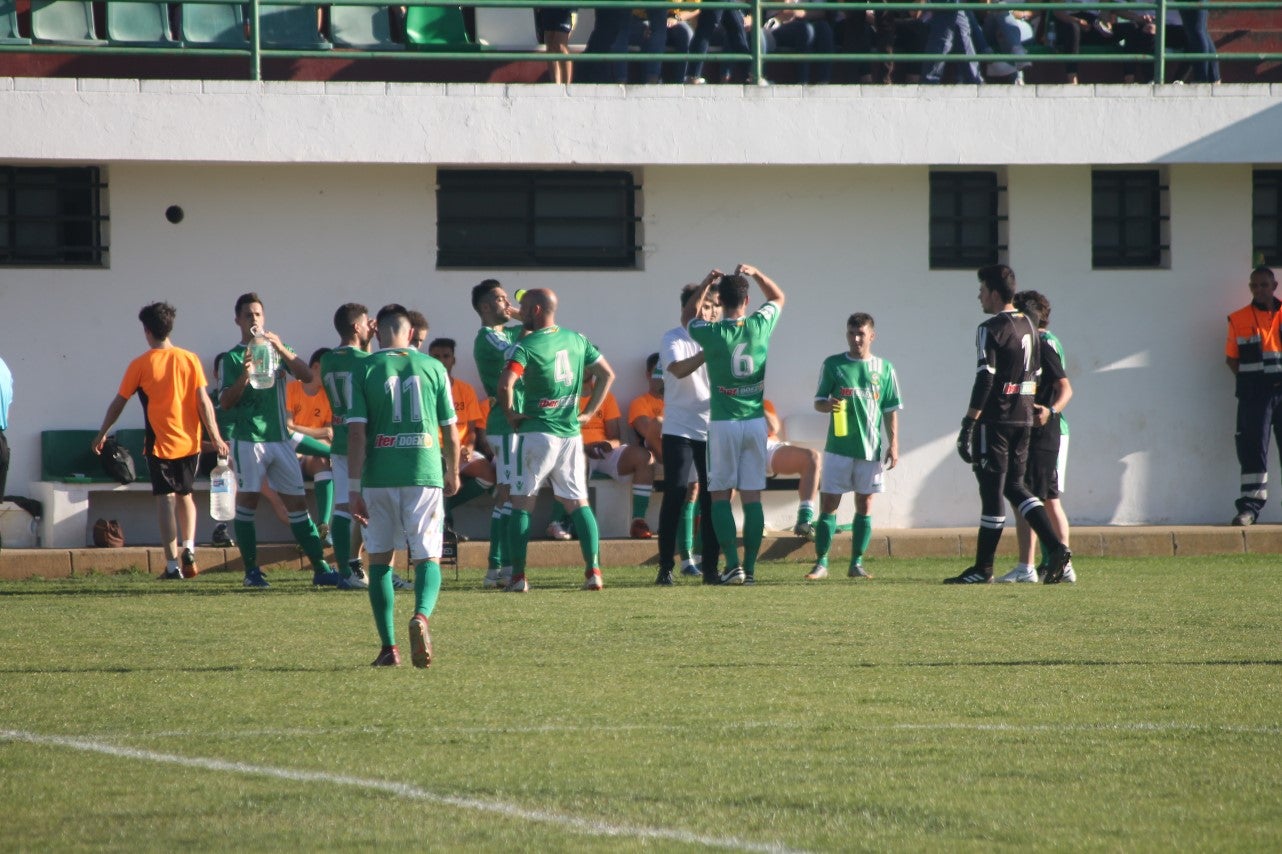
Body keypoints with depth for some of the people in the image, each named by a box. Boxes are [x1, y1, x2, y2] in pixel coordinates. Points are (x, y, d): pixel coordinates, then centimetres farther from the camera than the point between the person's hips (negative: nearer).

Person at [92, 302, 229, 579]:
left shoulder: (140, 365, -5)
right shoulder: (190, 359, 0)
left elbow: (119, 403, 3)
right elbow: (203, 401, -4)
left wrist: (102, 433, 16)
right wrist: (215, 436, 1)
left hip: (160, 444, -3)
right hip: (189, 441, 3)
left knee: (166, 499, -1)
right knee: (185, 494, 20)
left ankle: (172, 564, -7)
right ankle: (189, 549, 4)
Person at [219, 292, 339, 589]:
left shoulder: (276, 350, 14)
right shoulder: (233, 357, 3)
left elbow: (307, 375, -1)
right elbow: (225, 402, -5)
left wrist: (281, 350, -14)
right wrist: (244, 375, -21)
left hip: (280, 438, 4)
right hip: (248, 439, -4)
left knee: (297, 502, 3)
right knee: (247, 501, -4)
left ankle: (320, 569, 2)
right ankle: (251, 570, 2)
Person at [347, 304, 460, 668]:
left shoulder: (365, 370, 0)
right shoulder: (432, 367, 4)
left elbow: (357, 432, -7)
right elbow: (450, 430, 8)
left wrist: (353, 488, -5)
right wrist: (453, 473, 25)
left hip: (379, 477, 0)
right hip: (425, 473, 0)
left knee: (380, 559, 13)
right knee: (427, 557, 3)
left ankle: (388, 648, 12)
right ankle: (421, 615, -28)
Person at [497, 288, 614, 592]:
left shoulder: (526, 346, -11)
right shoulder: (576, 340, 8)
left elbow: (505, 384, -24)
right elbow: (607, 375, 15)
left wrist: (510, 414, -8)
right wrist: (589, 412, 15)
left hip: (537, 432, -5)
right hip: (570, 432, 5)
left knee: (521, 504, 4)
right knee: (578, 502, 9)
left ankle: (518, 576, 0)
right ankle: (593, 570, -1)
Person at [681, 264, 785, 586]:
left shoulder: (711, 333, -11)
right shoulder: (760, 326, -4)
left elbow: (687, 318, 13)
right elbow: (777, 297, 18)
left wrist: (705, 285, 12)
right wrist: (755, 274, 10)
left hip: (723, 424, -3)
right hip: (755, 422, 3)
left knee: (720, 496, 4)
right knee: (752, 497, 4)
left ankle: (733, 564, -8)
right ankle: (750, 568, 2)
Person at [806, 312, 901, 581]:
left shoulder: (883, 368, 5)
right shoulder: (833, 365, 2)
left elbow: (891, 410, 8)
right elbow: (818, 402, 4)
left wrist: (893, 444, 2)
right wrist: (828, 405, -19)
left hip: (871, 448, 1)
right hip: (838, 446, -1)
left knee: (865, 506, 5)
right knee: (828, 504, -3)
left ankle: (856, 563, 12)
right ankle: (821, 562, 2)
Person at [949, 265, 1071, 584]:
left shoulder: (991, 330, -13)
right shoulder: (1028, 326, 13)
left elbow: (985, 380, -19)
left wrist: (969, 424, -18)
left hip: (995, 419, -8)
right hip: (1023, 419, 8)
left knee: (992, 491, -2)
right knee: (1014, 485, 16)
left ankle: (983, 568, 4)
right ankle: (1056, 548, 2)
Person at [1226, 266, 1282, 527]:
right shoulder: (1239, 320, 7)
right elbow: (1231, 358, 8)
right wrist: (1248, 381, -4)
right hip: (1254, 395, -1)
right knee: (1253, 446, -5)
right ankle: (1250, 505, -5)